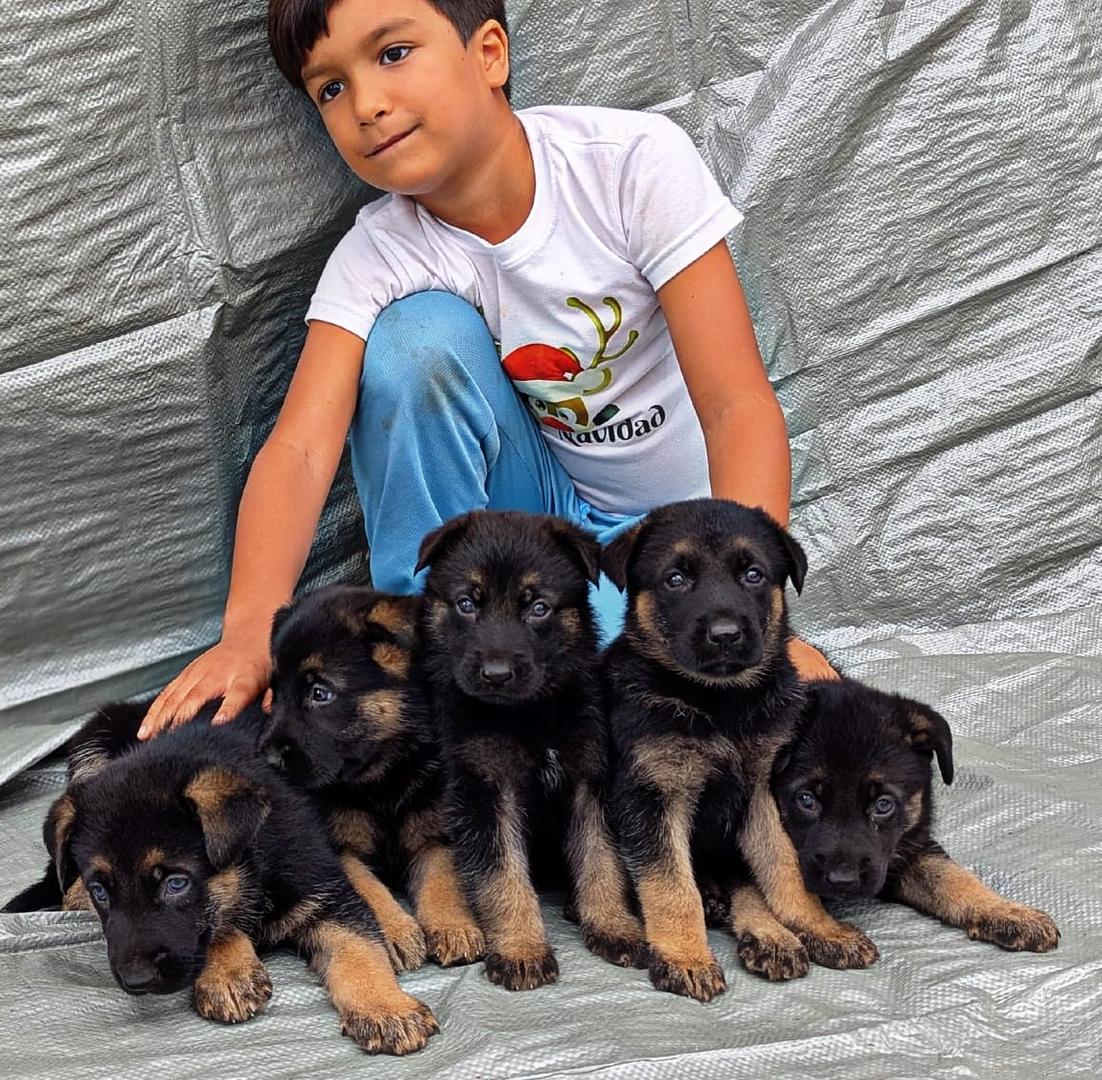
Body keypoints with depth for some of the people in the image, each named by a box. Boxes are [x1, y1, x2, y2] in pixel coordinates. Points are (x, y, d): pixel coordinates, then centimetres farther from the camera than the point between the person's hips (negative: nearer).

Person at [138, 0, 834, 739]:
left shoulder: (637, 162, -21)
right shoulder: (378, 257, -14)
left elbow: (738, 406, -26)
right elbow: (301, 447, -26)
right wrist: (253, 626, -45)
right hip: (542, 507, 2)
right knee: (423, 332, -25)